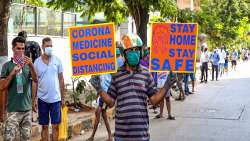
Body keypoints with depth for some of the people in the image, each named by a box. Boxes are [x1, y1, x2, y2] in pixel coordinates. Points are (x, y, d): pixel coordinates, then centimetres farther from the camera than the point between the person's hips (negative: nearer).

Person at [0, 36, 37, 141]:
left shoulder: (28, 64, 6)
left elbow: (36, 80, -9)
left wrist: (31, 66, -26)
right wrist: (12, 73, -17)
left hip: (27, 108, 3)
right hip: (13, 109, -3)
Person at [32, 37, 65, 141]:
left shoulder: (57, 60, 0)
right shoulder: (37, 62, 0)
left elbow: (61, 80, 4)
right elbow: (35, 82, 3)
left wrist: (63, 98, 3)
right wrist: (33, 99, -1)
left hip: (55, 98, 0)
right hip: (42, 98, 0)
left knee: (55, 126, 5)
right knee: (44, 126, 9)